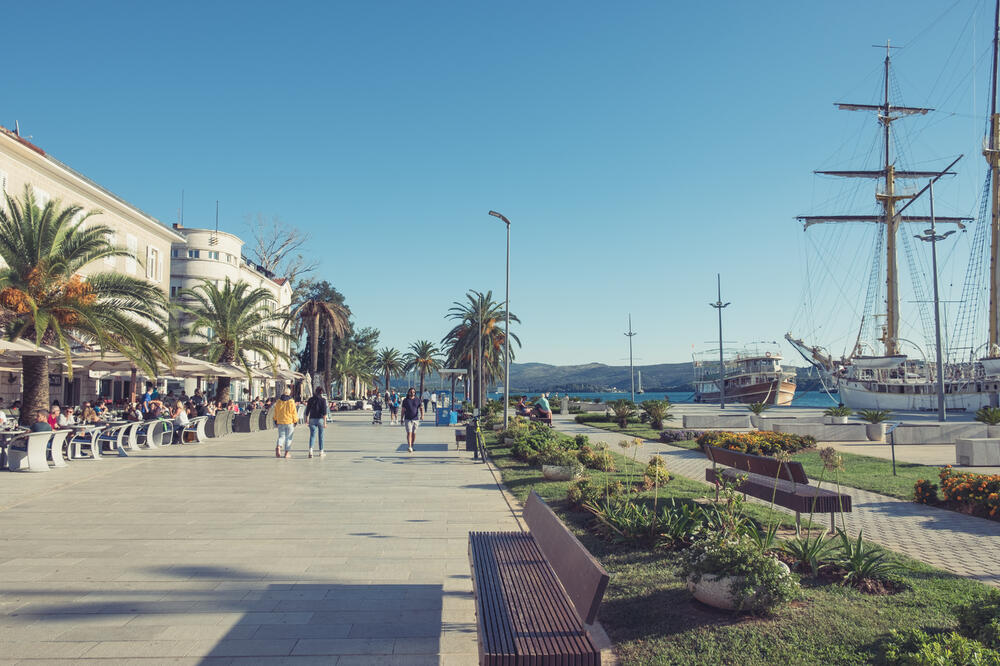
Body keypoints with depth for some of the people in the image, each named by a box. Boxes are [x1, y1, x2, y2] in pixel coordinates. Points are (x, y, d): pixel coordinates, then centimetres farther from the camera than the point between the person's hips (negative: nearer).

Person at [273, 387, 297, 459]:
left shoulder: (278, 402, 3)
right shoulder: (291, 402, -8)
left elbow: (276, 413, 10)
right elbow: (294, 413, -6)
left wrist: (276, 421, 20)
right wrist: (295, 421, 3)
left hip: (280, 422, 3)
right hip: (290, 422, -3)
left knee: (281, 436, 10)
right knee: (288, 438, 5)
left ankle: (278, 446, -18)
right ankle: (287, 452, 6)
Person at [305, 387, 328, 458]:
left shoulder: (311, 399, 3)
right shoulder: (323, 399, -5)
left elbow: (307, 410, 7)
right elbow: (324, 412, -11)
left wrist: (306, 418, 20)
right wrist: (325, 422, -11)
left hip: (312, 419, 2)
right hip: (320, 419, -2)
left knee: (312, 435, 0)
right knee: (320, 436, 10)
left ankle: (310, 450, -21)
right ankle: (321, 452, 19)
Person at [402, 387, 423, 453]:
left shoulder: (417, 400, 5)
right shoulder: (405, 400, 4)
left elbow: (421, 408, -4)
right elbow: (403, 410, 8)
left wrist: (422, 415, -22)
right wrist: (402, 419, 6)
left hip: (415, 419, 2)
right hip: (407, 419, -2)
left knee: (414, 433, 7)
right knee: (409, 433, -13)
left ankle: (412, 446, 21)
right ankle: (409, 447, -21)